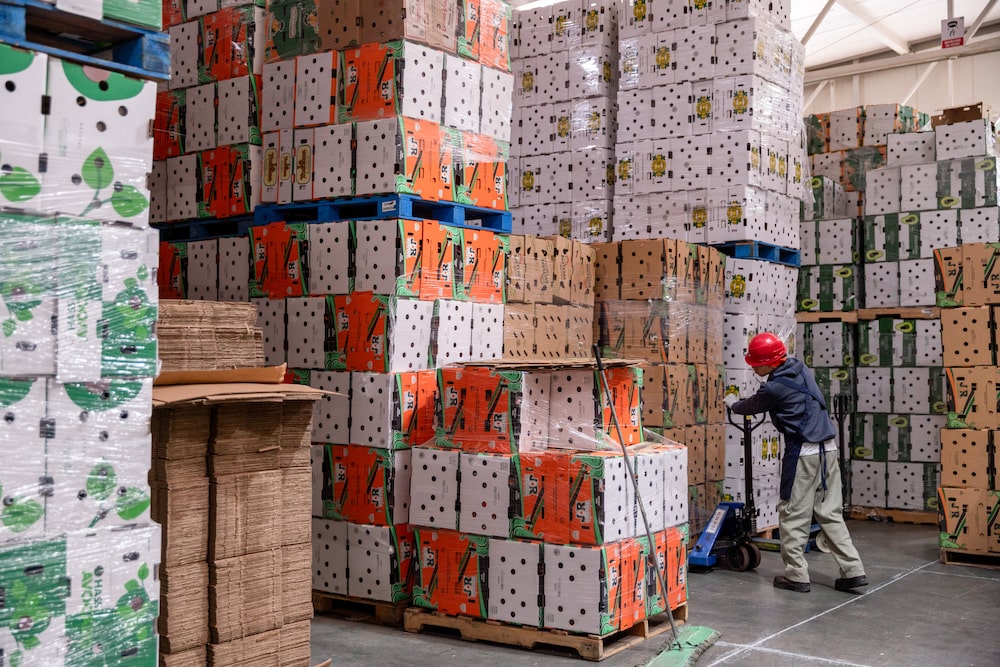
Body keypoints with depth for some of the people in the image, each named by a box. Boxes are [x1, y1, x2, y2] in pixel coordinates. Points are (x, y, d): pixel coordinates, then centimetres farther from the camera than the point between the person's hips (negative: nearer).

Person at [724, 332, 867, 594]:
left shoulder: (775, 388, -13)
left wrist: (733, 404, 27)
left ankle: (796, 575, 5)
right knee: (830, 513, 11)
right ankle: (853, 570, 8)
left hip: (803, 452, -8)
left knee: (793, 514, 2)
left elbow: (751, 407, 6)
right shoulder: (800, 368, 10)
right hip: (828, 447, 8)